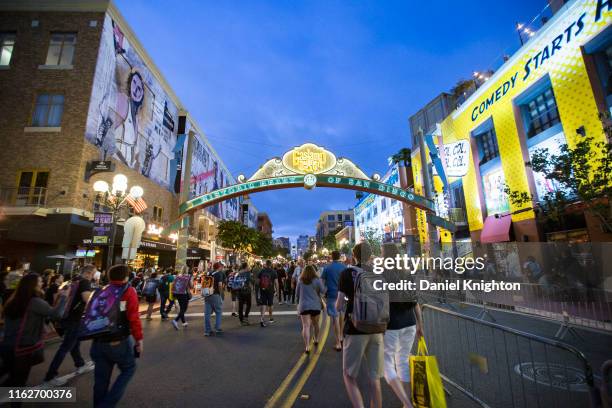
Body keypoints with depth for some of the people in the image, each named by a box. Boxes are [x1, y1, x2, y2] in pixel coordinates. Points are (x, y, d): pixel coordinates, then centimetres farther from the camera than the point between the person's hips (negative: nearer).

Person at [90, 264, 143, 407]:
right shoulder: (129, 291, -9)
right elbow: (134, 317, -16)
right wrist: (139, 339, -8)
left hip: (99, 341, 5)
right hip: (119, 341, -5)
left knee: (101, 378, 18)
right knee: (128, 369, 16)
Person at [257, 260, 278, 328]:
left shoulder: (261, 271, 0)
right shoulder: (273, 272, -6)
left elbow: (258, 281, 4)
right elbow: (276, 282, -9)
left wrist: (259, 289, 16)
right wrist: (276, 289, 2)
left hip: (262, 290, 1)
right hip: (270, 290, -1)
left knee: (263, 304, 3)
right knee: (270, 305, 14)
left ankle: (261, 319, -14)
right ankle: (271, 318, 30)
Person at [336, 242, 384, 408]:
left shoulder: (347, 273, -5)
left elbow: (339, 306, -8)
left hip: (356, 330, -3)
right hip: (377, 330, 4)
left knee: (349, 376, 12)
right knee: (374, 380, 14)